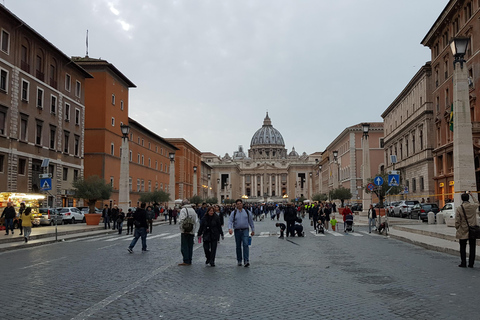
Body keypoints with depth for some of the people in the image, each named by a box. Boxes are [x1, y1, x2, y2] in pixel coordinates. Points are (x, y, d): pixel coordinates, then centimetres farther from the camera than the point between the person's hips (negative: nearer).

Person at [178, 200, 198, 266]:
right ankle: (189, 261, 14)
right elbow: (196, 220, 11)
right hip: (192, 231, 6)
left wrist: (181, 227, -3)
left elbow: (181, 220, -17)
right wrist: (193, 227, 14)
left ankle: (186, 261, -6)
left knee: (184, 246, -2)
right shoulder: (193, 210, 11)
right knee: (190, 246, 11)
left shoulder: (183, 210, -9)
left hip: (185, 231, -6)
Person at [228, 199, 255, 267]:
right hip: (237, 231, 1)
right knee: (238, 246, 8)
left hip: (245, 230, -1)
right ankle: (239, 261, 20)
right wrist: (230, 228, -22)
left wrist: (253, 230, 12)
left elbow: (251, 221, 12)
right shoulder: (233, 213, 3)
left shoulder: (247, 212, 6)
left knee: (245, 245, -15)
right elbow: (230, 221, -5)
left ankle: (246, 261, -18)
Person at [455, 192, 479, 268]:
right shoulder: (473, 206, -5)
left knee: (463, 248, 9)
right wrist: (471, 195, 27)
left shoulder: (458, 208, -12)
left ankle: (463, 263, 11)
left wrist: (457, 229, 5)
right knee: (472, 248, 9)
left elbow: (457, 222, -10)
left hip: (463, 231, -2)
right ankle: (471, 263, 11)